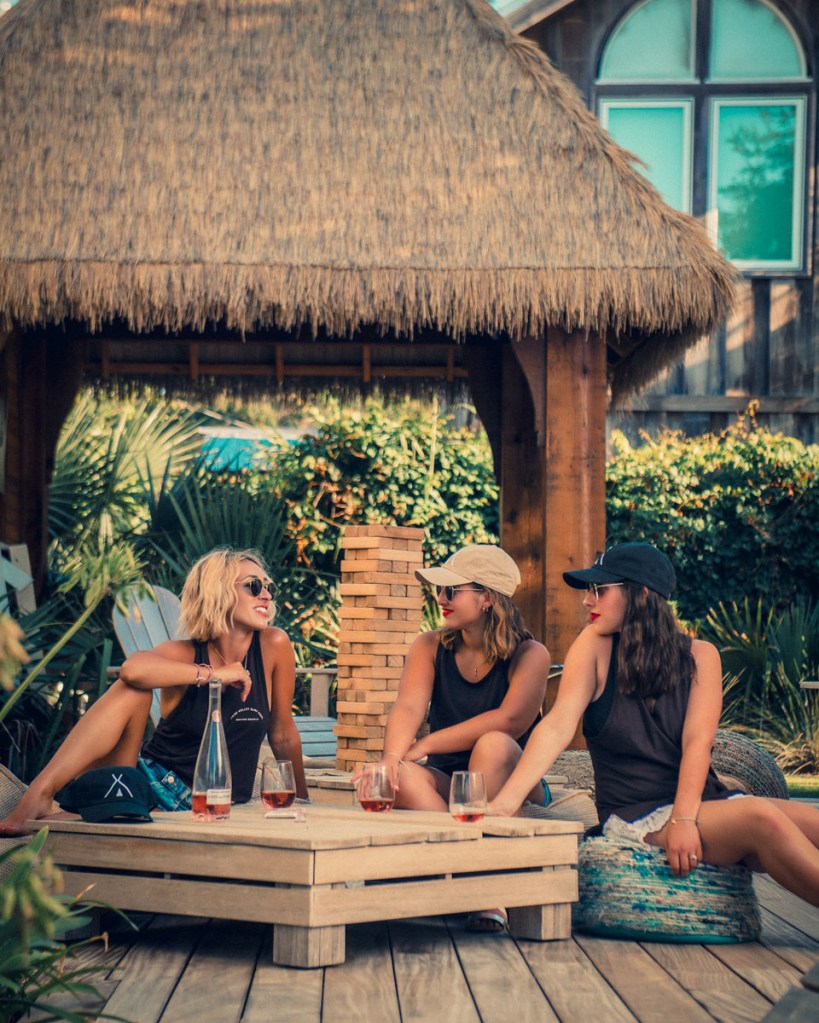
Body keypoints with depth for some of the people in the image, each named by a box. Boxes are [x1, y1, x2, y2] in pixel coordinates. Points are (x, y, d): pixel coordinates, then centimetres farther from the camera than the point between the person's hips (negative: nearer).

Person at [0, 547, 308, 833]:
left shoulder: (273, 646, -3)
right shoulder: (183, 654, -6)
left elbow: (283, 735, 7)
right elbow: (133, 669, -31)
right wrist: (213, 673, -23)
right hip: (153, 782, 0)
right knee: (133, 689, -24)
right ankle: (39, 793, -33)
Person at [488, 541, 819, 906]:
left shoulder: (699, 656, 3)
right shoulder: (596, 646, 0)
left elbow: (697, 743, -8)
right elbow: (559, 726, -11)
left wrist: (683, 818, -25)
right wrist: (504, 803, -25)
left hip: (704, 800, 3)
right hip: (634, 817, -3)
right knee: (762, 819, -28)